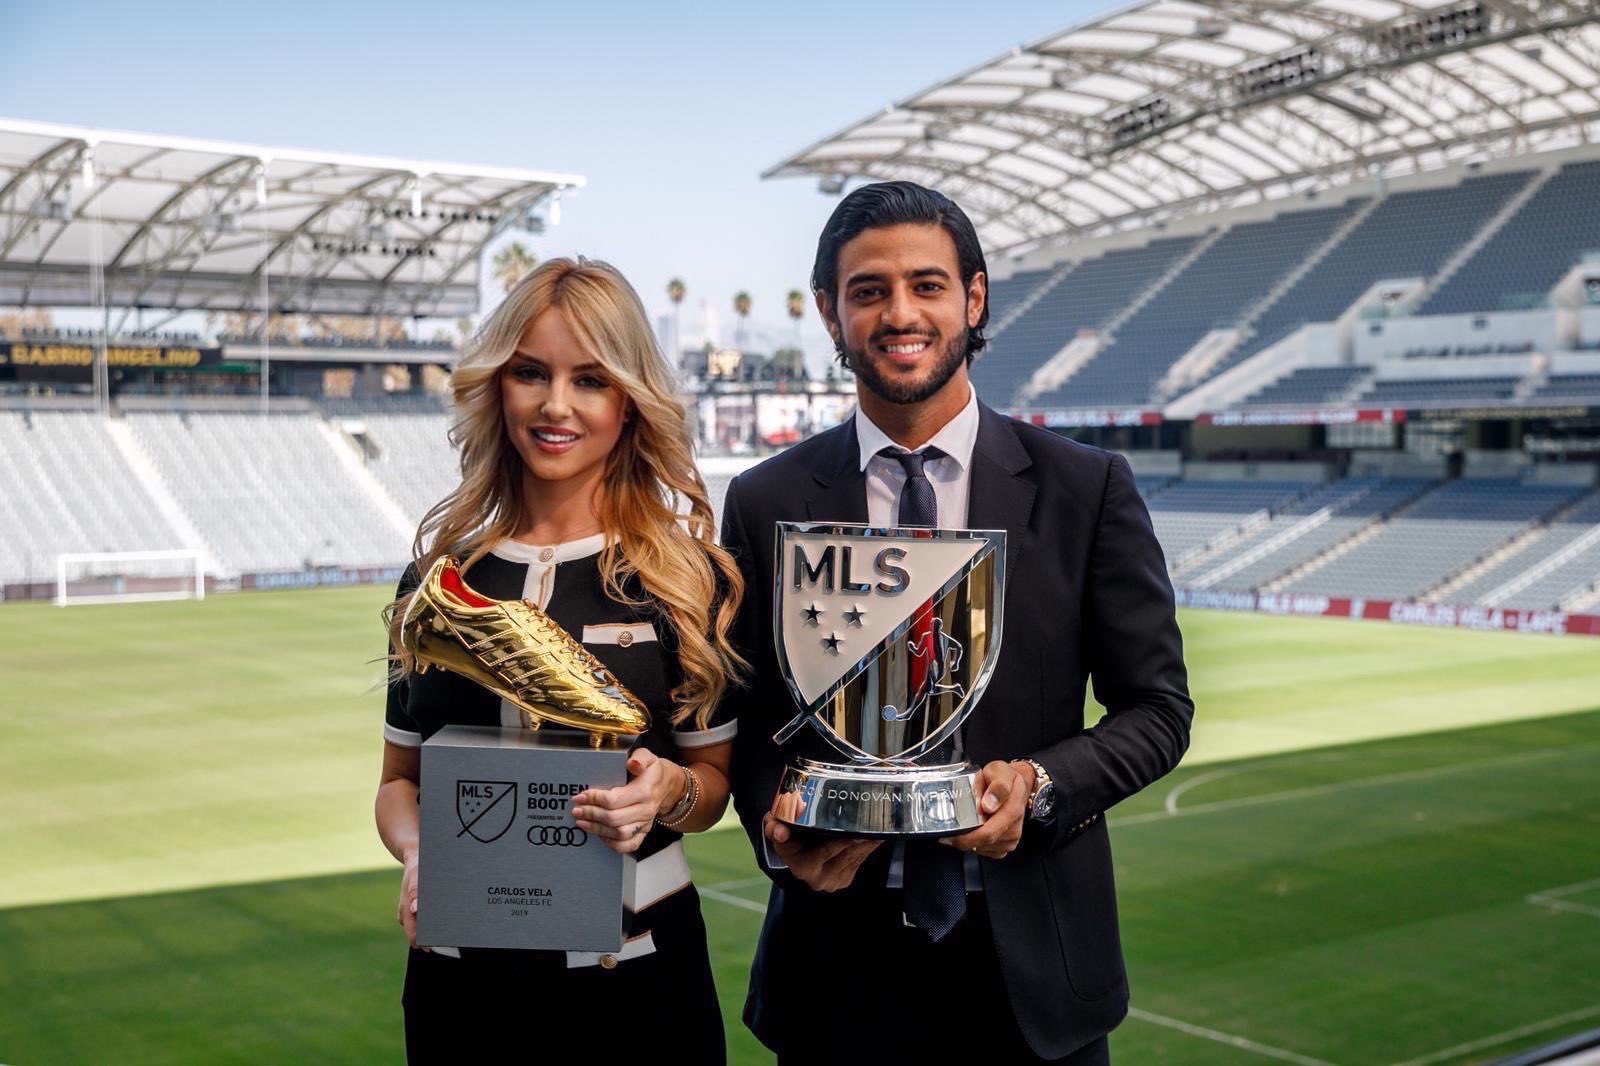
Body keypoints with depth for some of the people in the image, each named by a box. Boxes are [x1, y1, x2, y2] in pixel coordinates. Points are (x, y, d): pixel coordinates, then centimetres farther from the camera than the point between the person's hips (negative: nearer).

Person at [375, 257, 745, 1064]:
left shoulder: (686, 573, -3)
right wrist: (416, 855, -11)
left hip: (632, 966, -2)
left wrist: (670, 792, -19)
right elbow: (401, 777, 10)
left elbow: (714, 776, 3)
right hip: (458, 966, 2)